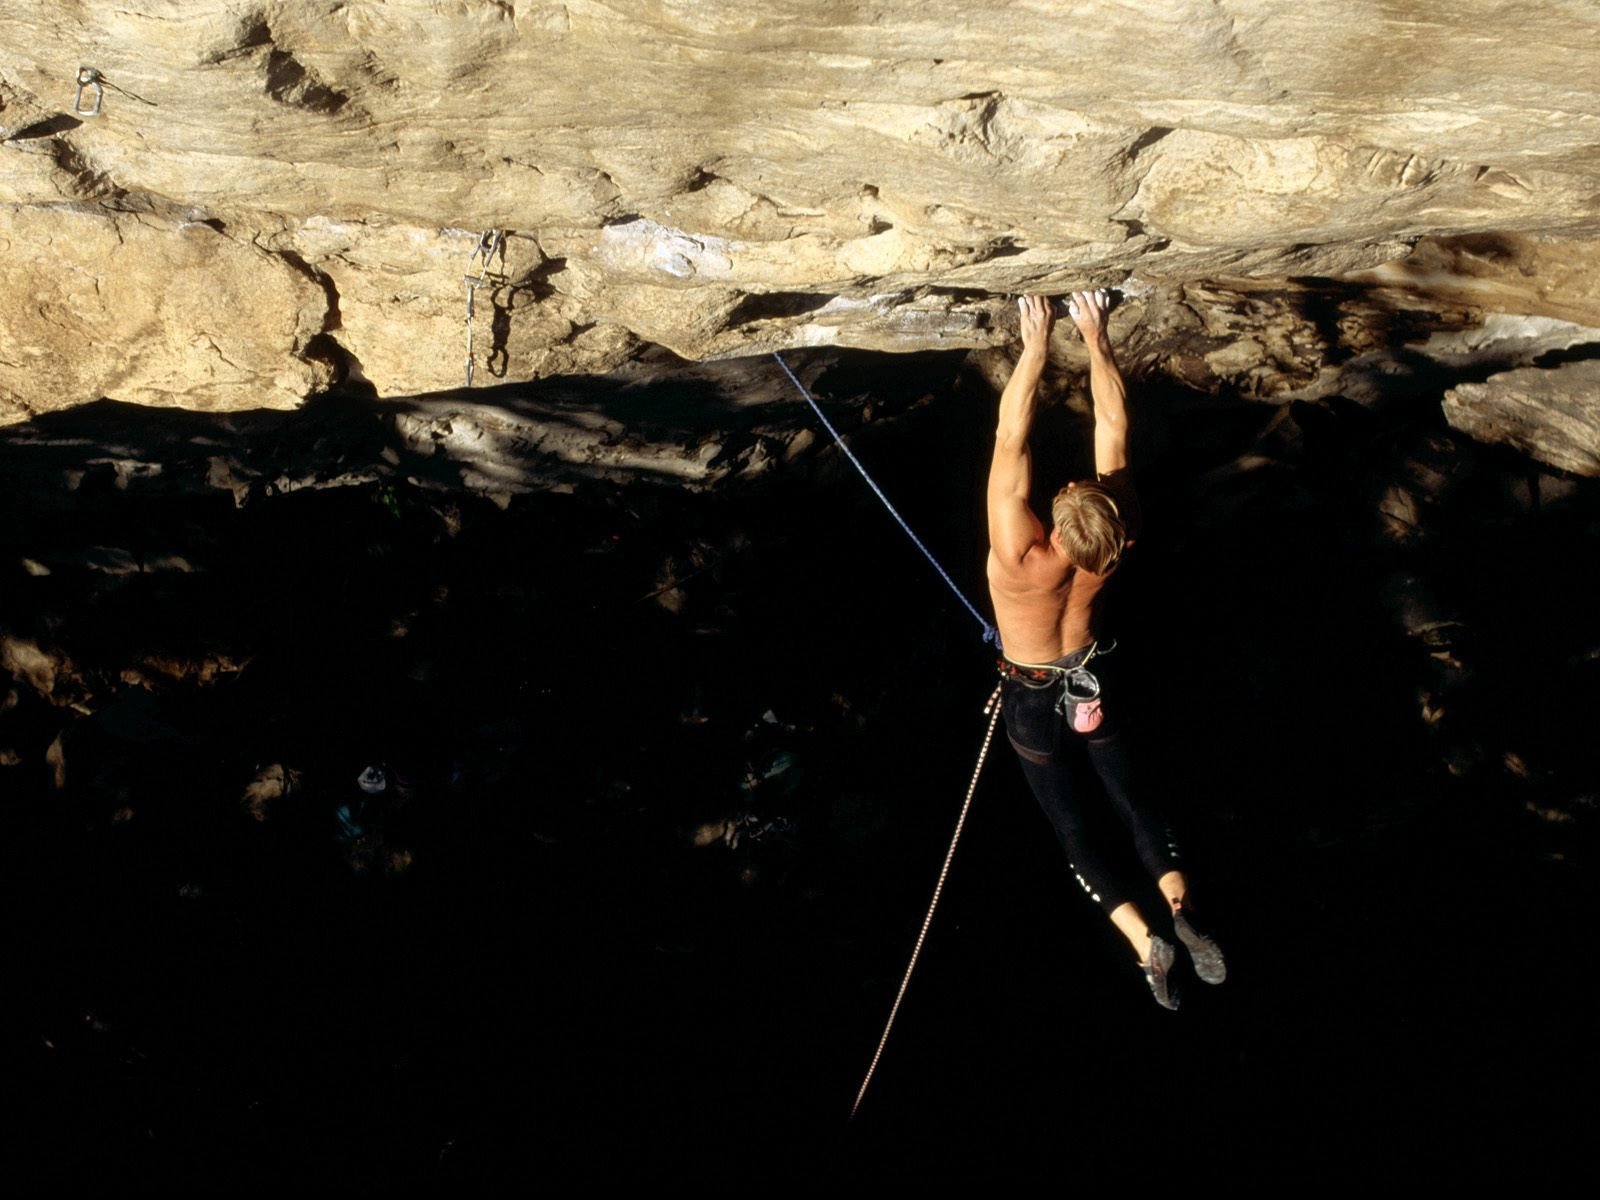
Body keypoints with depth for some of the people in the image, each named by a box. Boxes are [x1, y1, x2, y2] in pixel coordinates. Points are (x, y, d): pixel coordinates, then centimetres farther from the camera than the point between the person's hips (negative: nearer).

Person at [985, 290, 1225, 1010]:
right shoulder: (1113, 551, -27)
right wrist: (1096, 337, -22)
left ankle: (1145, 942, -5)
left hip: (1033, 703, -4)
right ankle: (1180, 910, -1)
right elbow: (1114, 426, -22)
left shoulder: (1023, 560, -39)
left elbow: (1011, 440, -40)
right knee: (1129, 799, 18)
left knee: (1075, 832, 8)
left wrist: (1036, 345, -37)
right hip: (1093, 684, 4)